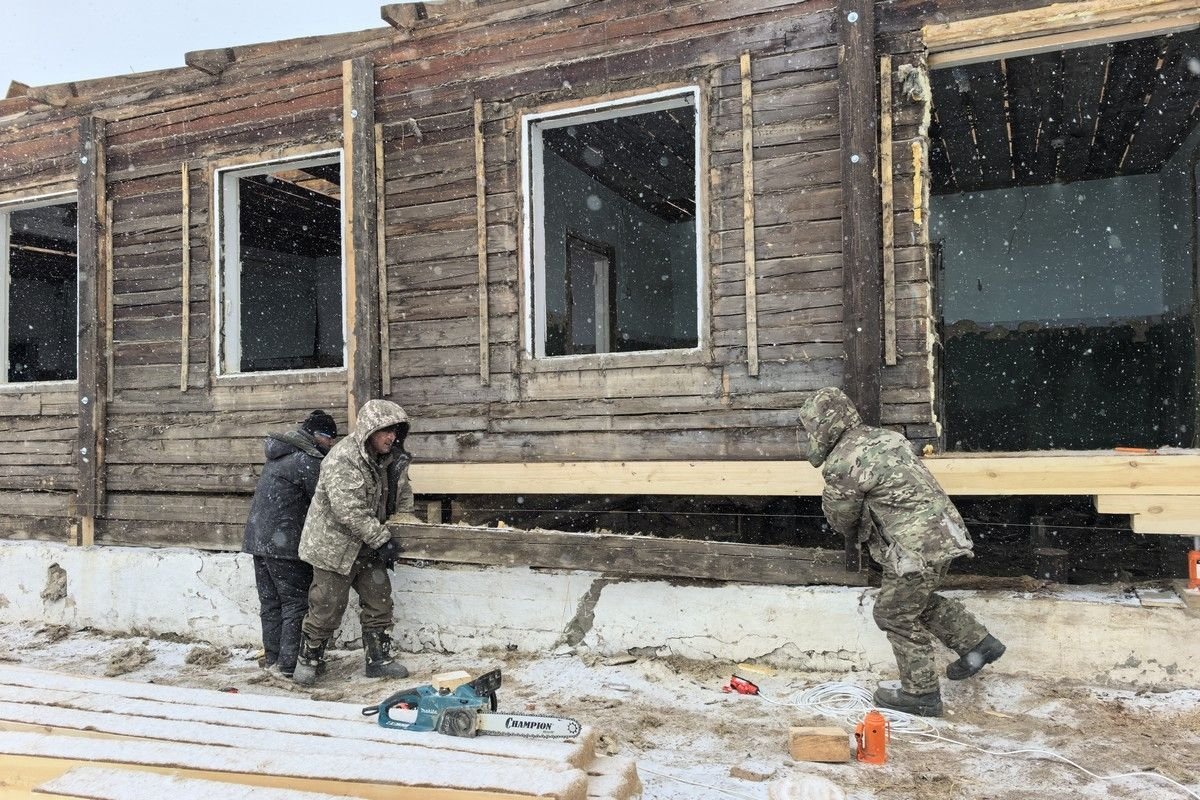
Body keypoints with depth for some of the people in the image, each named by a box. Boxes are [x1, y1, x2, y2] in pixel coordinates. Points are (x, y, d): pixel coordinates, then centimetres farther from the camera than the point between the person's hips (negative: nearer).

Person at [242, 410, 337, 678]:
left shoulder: (281, 453, 16)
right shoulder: (308, 460, -14)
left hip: (257, 539, 9)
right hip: (284, 543, -9)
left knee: (270, 602, 14)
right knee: (296, 603, -1)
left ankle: (272, 657, 22)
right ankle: (290, 664, 1)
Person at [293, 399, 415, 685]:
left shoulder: (390, 457, 1)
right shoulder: (343, 460, -26)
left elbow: (402, 494, 15)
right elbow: (350, 511, -31)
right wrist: (383, 540, -25)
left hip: (368, 548, 8)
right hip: (335, 544, -7)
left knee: (379, 600, 8)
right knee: (327, 607, 2)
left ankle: (379, 659, 18)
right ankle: (309, 659, 22)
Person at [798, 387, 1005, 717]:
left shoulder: (841, 465, -17)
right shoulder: (884, 436, 9)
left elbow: (842, 521, -2)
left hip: (917, 547, -9)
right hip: (944, 533, 9)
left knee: (895, 614, 8)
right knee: (920, 599, 28)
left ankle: (920, 693, 18)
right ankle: (978, 643, 34)